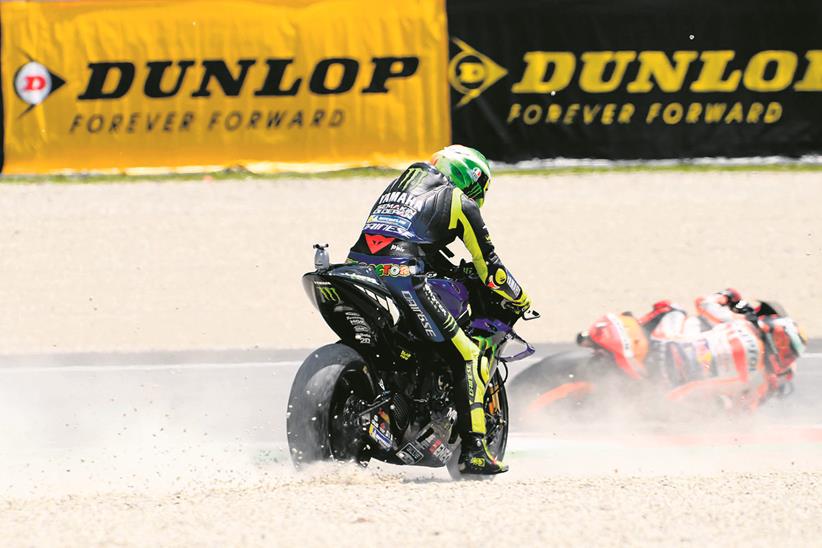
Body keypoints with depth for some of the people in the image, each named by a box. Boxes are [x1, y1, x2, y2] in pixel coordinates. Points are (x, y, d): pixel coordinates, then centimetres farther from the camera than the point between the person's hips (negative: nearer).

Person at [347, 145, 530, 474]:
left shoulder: (395, 187, 32)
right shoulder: (460, 202, 13)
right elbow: (489, 267, 13)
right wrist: (520, 299, 31)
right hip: (401, 278, -7)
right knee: (469, 358, 0)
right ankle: (473, 450, -9)